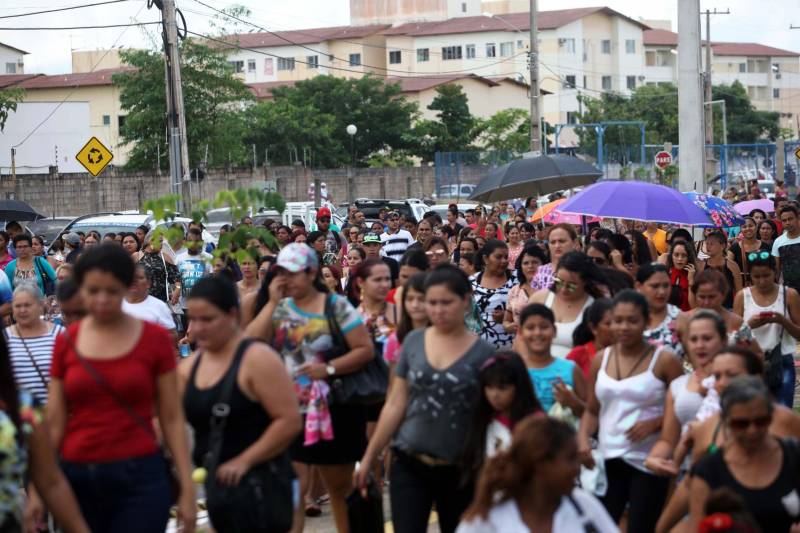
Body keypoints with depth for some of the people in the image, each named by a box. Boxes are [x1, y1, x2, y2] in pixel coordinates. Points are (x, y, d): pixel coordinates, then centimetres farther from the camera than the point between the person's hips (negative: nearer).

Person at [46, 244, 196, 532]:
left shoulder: (155, 339, -2)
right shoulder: (66, 343, 4)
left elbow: (172, 419, 0)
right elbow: (54, 423, 5)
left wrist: (187, 487, -4)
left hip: (139, 477, -2)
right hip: (77, 477, 3)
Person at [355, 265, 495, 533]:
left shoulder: (483, 353, -5)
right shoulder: (414, 341, 3)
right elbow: (395, 405, 6)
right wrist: (369, 457, 6)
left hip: (459, 470, -1)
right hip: (409, 464, 1)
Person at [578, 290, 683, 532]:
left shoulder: (664, 360, -5)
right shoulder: (601, 360, 7)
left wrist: (654, 423, -19)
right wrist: (583, 438, -4)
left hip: (647, 461, -4)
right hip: (608, 459, 4)